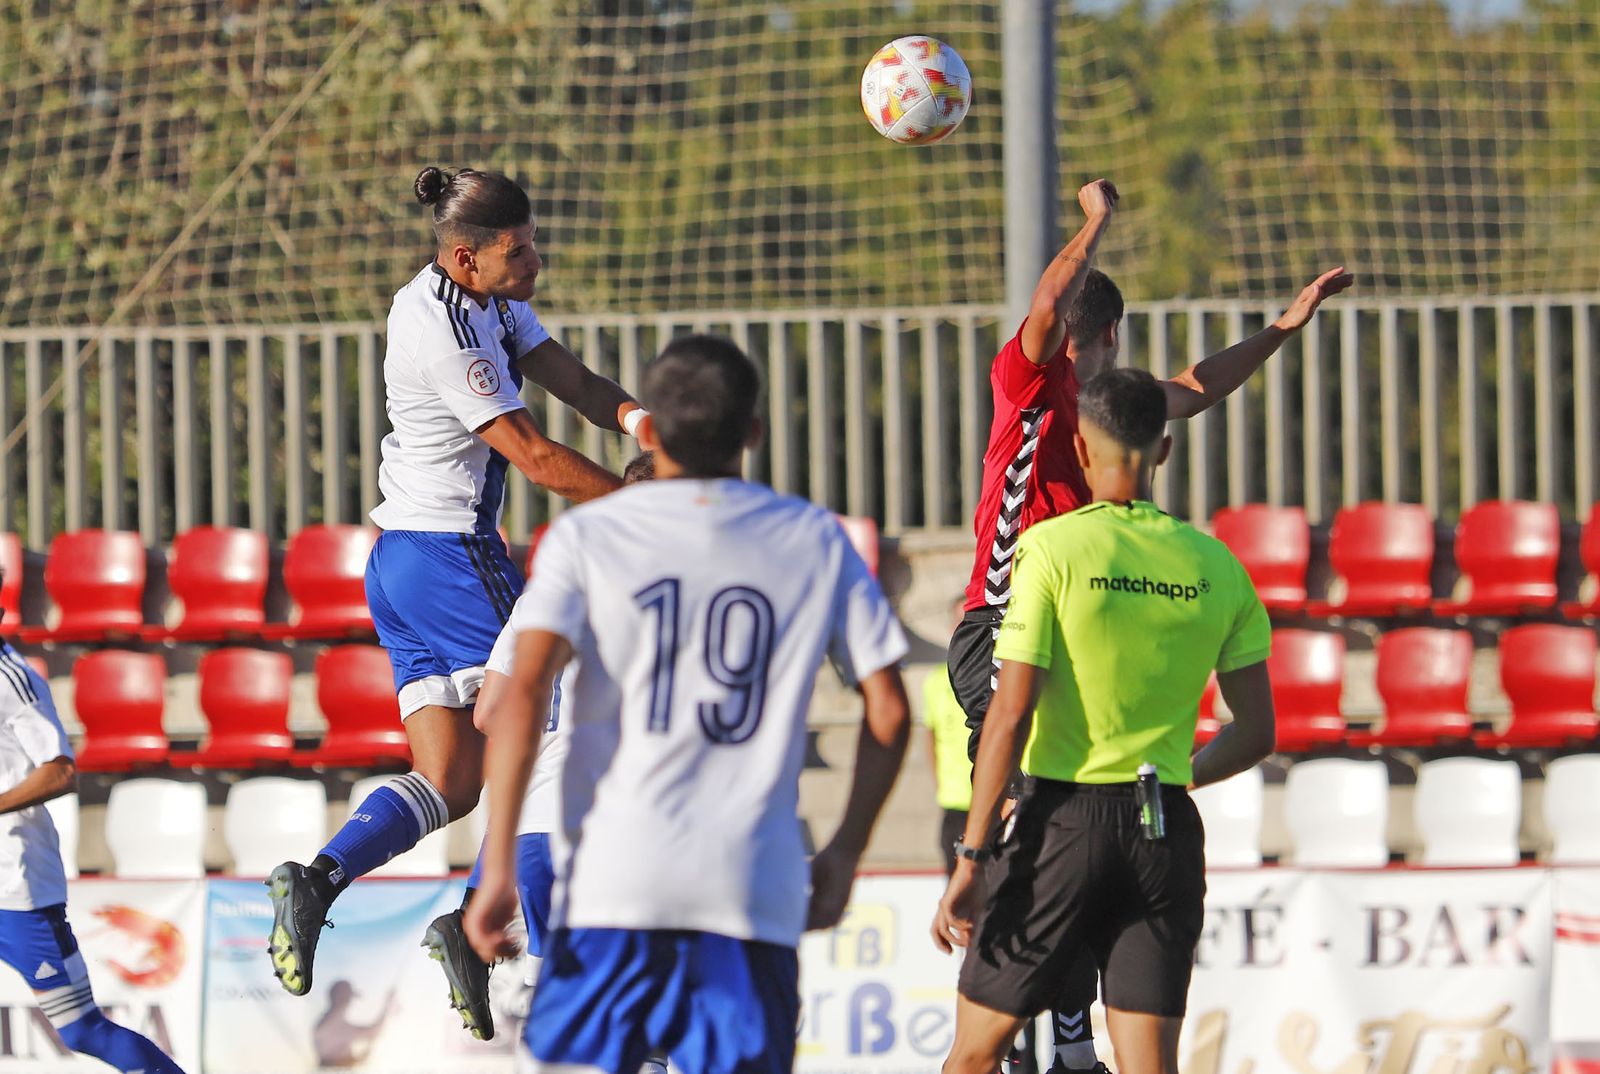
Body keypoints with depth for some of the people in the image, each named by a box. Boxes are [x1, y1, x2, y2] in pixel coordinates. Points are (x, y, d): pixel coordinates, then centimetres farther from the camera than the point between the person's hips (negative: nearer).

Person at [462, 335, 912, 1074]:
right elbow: (888, 713, 9)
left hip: (613, 878, -1)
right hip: (755, 888, 1)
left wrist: (497, 869, -9)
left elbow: (524, 695, -9)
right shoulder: (815, 542, 9)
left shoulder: (587, 536, 3)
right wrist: (844, 852, 20)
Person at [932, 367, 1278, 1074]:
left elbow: (1011, 715, -12)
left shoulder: (1051, 548, -8)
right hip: (1167, 830, 4)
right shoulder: (1216, 565, 4)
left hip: (1063, 817, -3)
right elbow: (1256, 732, 9)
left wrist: (970, 857, -9)